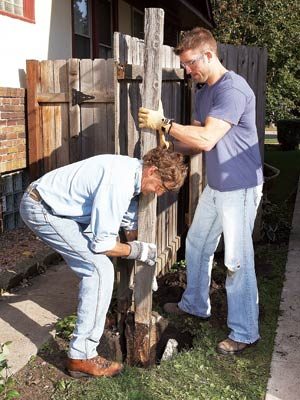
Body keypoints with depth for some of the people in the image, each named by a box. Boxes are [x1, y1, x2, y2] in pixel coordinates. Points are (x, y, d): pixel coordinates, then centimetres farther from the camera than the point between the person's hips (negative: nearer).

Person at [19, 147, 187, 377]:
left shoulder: (132, 172, 3)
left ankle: (97, 312, 44)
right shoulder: (119, 181, -28)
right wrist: (138, 250, -9)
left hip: (53, 202, 10)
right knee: (100, 269, -14)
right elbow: (102, 243, -25)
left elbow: (130, 223, 16)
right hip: (41, 209, -10)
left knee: (96, 263, 22)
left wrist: (146, 263, 18)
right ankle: (82, 358, -8)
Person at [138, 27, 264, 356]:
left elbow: (206, 139, -28)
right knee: (196, 245, 19)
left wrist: (163, 123, -22)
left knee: (237, 260, -3)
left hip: (239, 188, -9)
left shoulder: (232, 89, -20)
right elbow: (196, 141, 12)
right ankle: (195, 304, 39)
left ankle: (244, 332, 13)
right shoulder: (203, 92, 11)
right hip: (215, 186, 10)